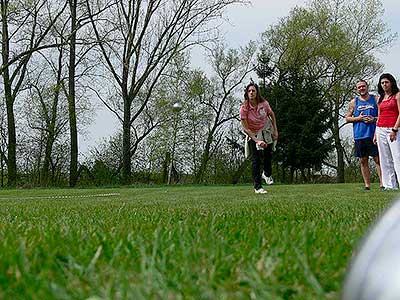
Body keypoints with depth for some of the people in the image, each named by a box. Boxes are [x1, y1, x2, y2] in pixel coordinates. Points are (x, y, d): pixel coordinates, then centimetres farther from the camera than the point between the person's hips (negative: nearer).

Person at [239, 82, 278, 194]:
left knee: (268, 155, 14)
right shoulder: (244, 108, -27)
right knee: (256, 159, -8)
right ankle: (257, 187, -3)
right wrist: (257, 141, -32)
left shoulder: (264, 103, -20)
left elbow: (271, 114, 3)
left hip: (266, 130, 3)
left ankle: (267, 174, 44)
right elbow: (245, 129, -24)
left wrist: (275, 130, 1)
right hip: (253, 134, -3)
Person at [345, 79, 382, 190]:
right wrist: (359, 118, -6)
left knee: (378, 159, -4)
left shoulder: (375, 99, 7)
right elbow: (347, 118, 10)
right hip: (359, 135, 2)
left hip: (373, 134, -2)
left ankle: (382, 183, -1)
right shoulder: (354, 102, 11)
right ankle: (367, 185, 11)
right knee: (363, 161, 5)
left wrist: (374, 119, -11)